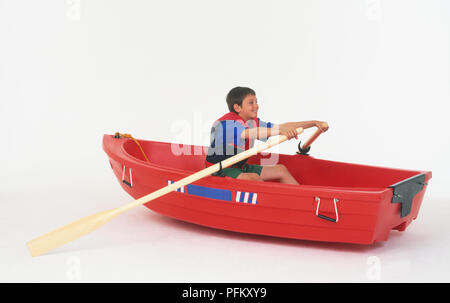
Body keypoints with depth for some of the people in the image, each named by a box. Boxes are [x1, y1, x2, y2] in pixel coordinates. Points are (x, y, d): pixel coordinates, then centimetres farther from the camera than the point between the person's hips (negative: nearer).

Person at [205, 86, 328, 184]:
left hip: (240, 167, 9)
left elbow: (283, 126, 3)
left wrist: (314, 123, -3)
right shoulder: (225, 123, -24)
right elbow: (250, 133, -43)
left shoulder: (253, 122, 4)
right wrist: (280, 131, -55)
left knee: (281, 169, 3)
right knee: (253, 177, -34)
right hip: (220, 171, -9)